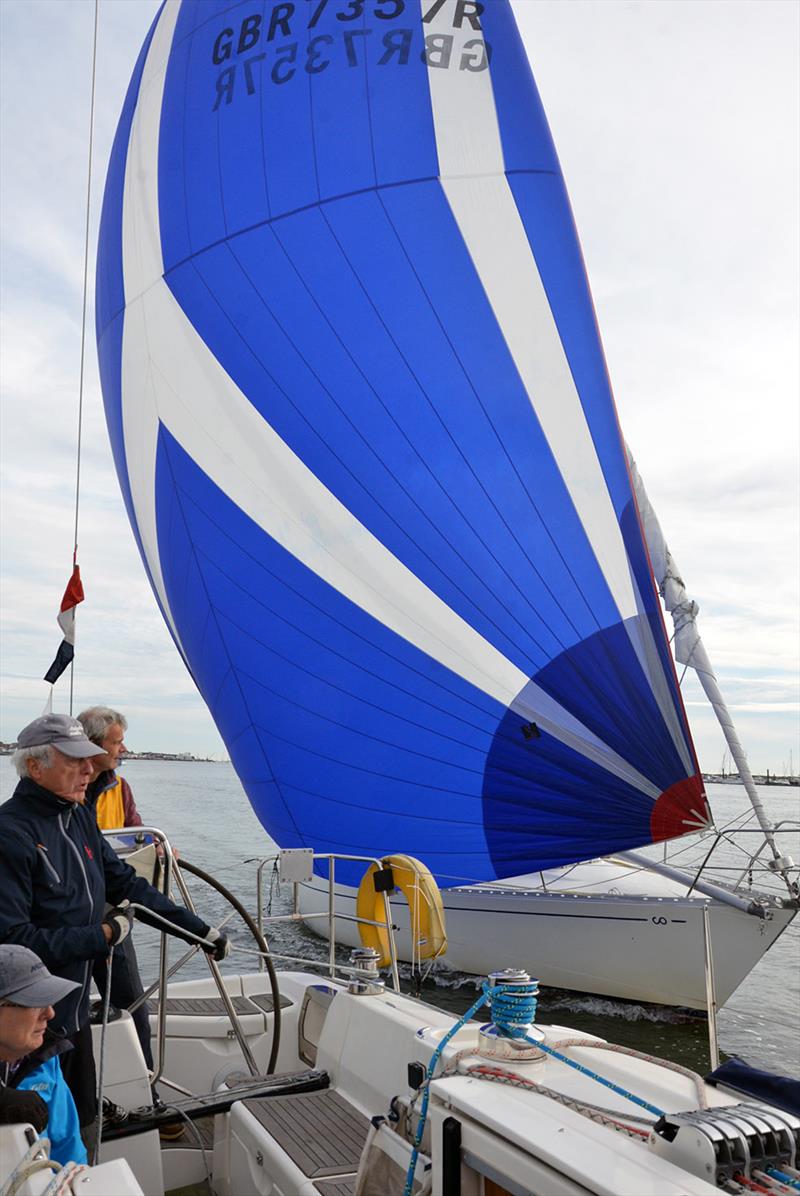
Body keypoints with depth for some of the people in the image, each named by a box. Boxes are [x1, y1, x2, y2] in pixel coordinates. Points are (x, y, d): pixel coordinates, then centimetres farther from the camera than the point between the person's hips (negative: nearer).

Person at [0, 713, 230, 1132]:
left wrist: (200, 930, 6)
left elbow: (126, 883, 8)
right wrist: (103, 936, -19)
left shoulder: (80, 817, 3)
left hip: (74, 1010, 8)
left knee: (81, 1118, 19)